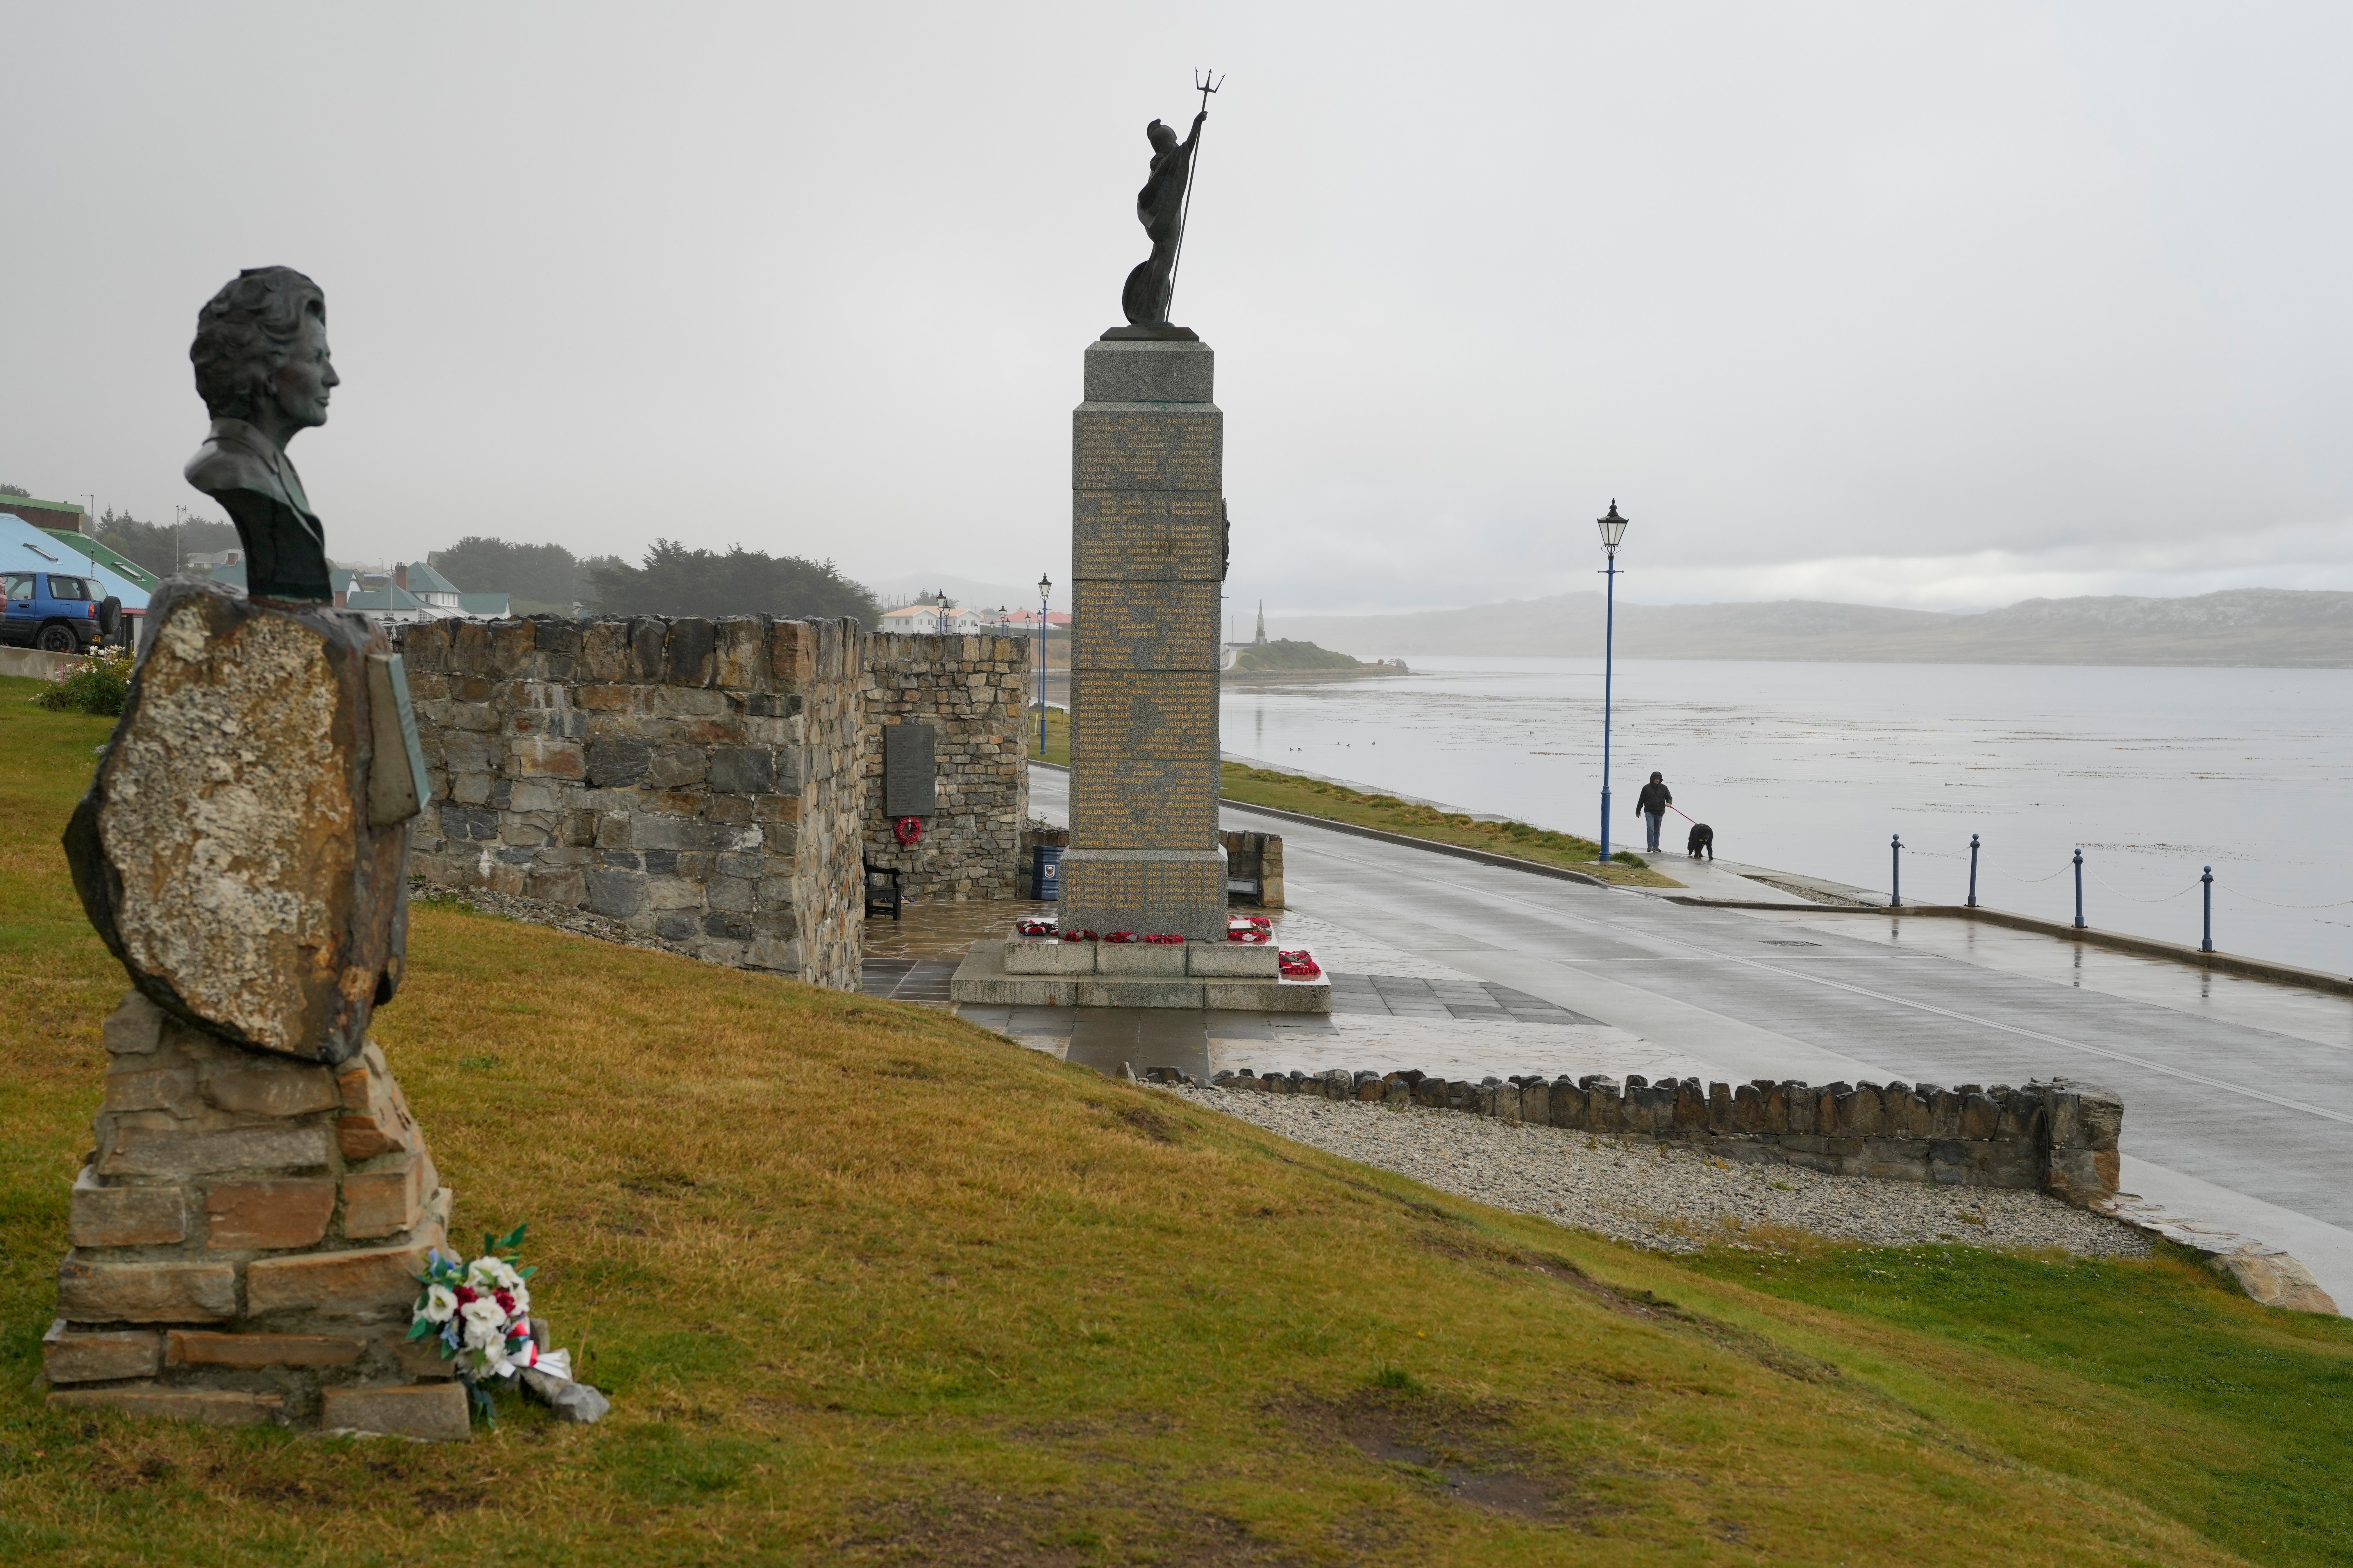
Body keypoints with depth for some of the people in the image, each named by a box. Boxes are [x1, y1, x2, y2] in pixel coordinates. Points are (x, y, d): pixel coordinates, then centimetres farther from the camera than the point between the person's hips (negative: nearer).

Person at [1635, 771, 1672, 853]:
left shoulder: (1664, 788, 4)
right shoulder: (1646, 788, 0)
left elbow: (1669, 797, 8)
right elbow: (1641, 800, 7)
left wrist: (1669, 803, -17)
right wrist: (1638, 811, 10)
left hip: (1660, 813, 2)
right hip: (1649, 812, -2)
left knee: (1657, 831, 10)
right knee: (1650, 828, -18)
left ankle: (1656, 846, 18)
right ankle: (1650, 846, -17)